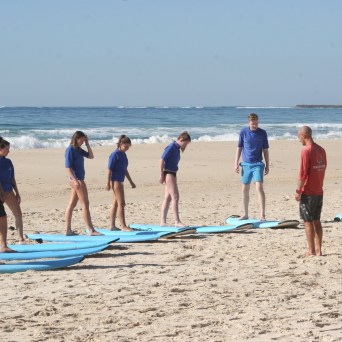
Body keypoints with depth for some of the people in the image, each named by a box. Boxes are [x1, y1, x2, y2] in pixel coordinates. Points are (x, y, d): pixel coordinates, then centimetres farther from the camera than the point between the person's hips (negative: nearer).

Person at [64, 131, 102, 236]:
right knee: (85, 204, -8)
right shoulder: (70, 150, -12)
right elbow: (68, 167, -18)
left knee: (72, 205, 9)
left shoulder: (78, 150, 13)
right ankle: (91, 230, -8)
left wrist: (87, 144, 7)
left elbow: (91, 156, 17)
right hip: (76, 179, -9)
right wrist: (75, 180, -26)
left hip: (79, 180, 9)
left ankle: (68, 230, 11)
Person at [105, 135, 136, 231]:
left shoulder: (123, 155, 13)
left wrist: (131, 182, 22)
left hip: (120, 181, 9)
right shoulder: (115, 154, -12)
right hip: (115, 181, -9)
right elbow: (109, 169, -13)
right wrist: (108, 183, -16)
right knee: (121, 203, -9)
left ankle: (112, 225, 13)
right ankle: (123, 226, -6)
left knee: (115, 204, 10)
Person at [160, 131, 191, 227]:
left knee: (168, 198, 8)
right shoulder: (171, 147, -13)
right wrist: (162, 175, -16)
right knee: (175, 197, -11)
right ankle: (177, 221, -11)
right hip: (168, 173, -9)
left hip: (172, 174, 9)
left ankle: (163, 221, 10)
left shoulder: (177, 148, 14)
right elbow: (162, 160, -16)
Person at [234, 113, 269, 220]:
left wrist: (267, 165, 5)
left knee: (259, 187, -15)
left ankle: (262, 214, -16)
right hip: (246, 165, 2)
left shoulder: (262, 133, 0)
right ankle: (245, 214, 20)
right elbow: (239, 148, 8)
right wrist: (236, 163, 3)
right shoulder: (243, 132, 1)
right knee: (245, 190, 8)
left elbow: (265, 150, 5)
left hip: (258, 164, -2)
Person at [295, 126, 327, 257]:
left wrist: (298, 191, -11)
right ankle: (318, 250, 11)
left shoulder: (306, 151, -15)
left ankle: (311, 251, 1)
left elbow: (303, 173, -18)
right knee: (317, 221, 11)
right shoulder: (321, 150, 9)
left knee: (308, 222, 0)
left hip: (308, 193, -7)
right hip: (319, 192, 7)